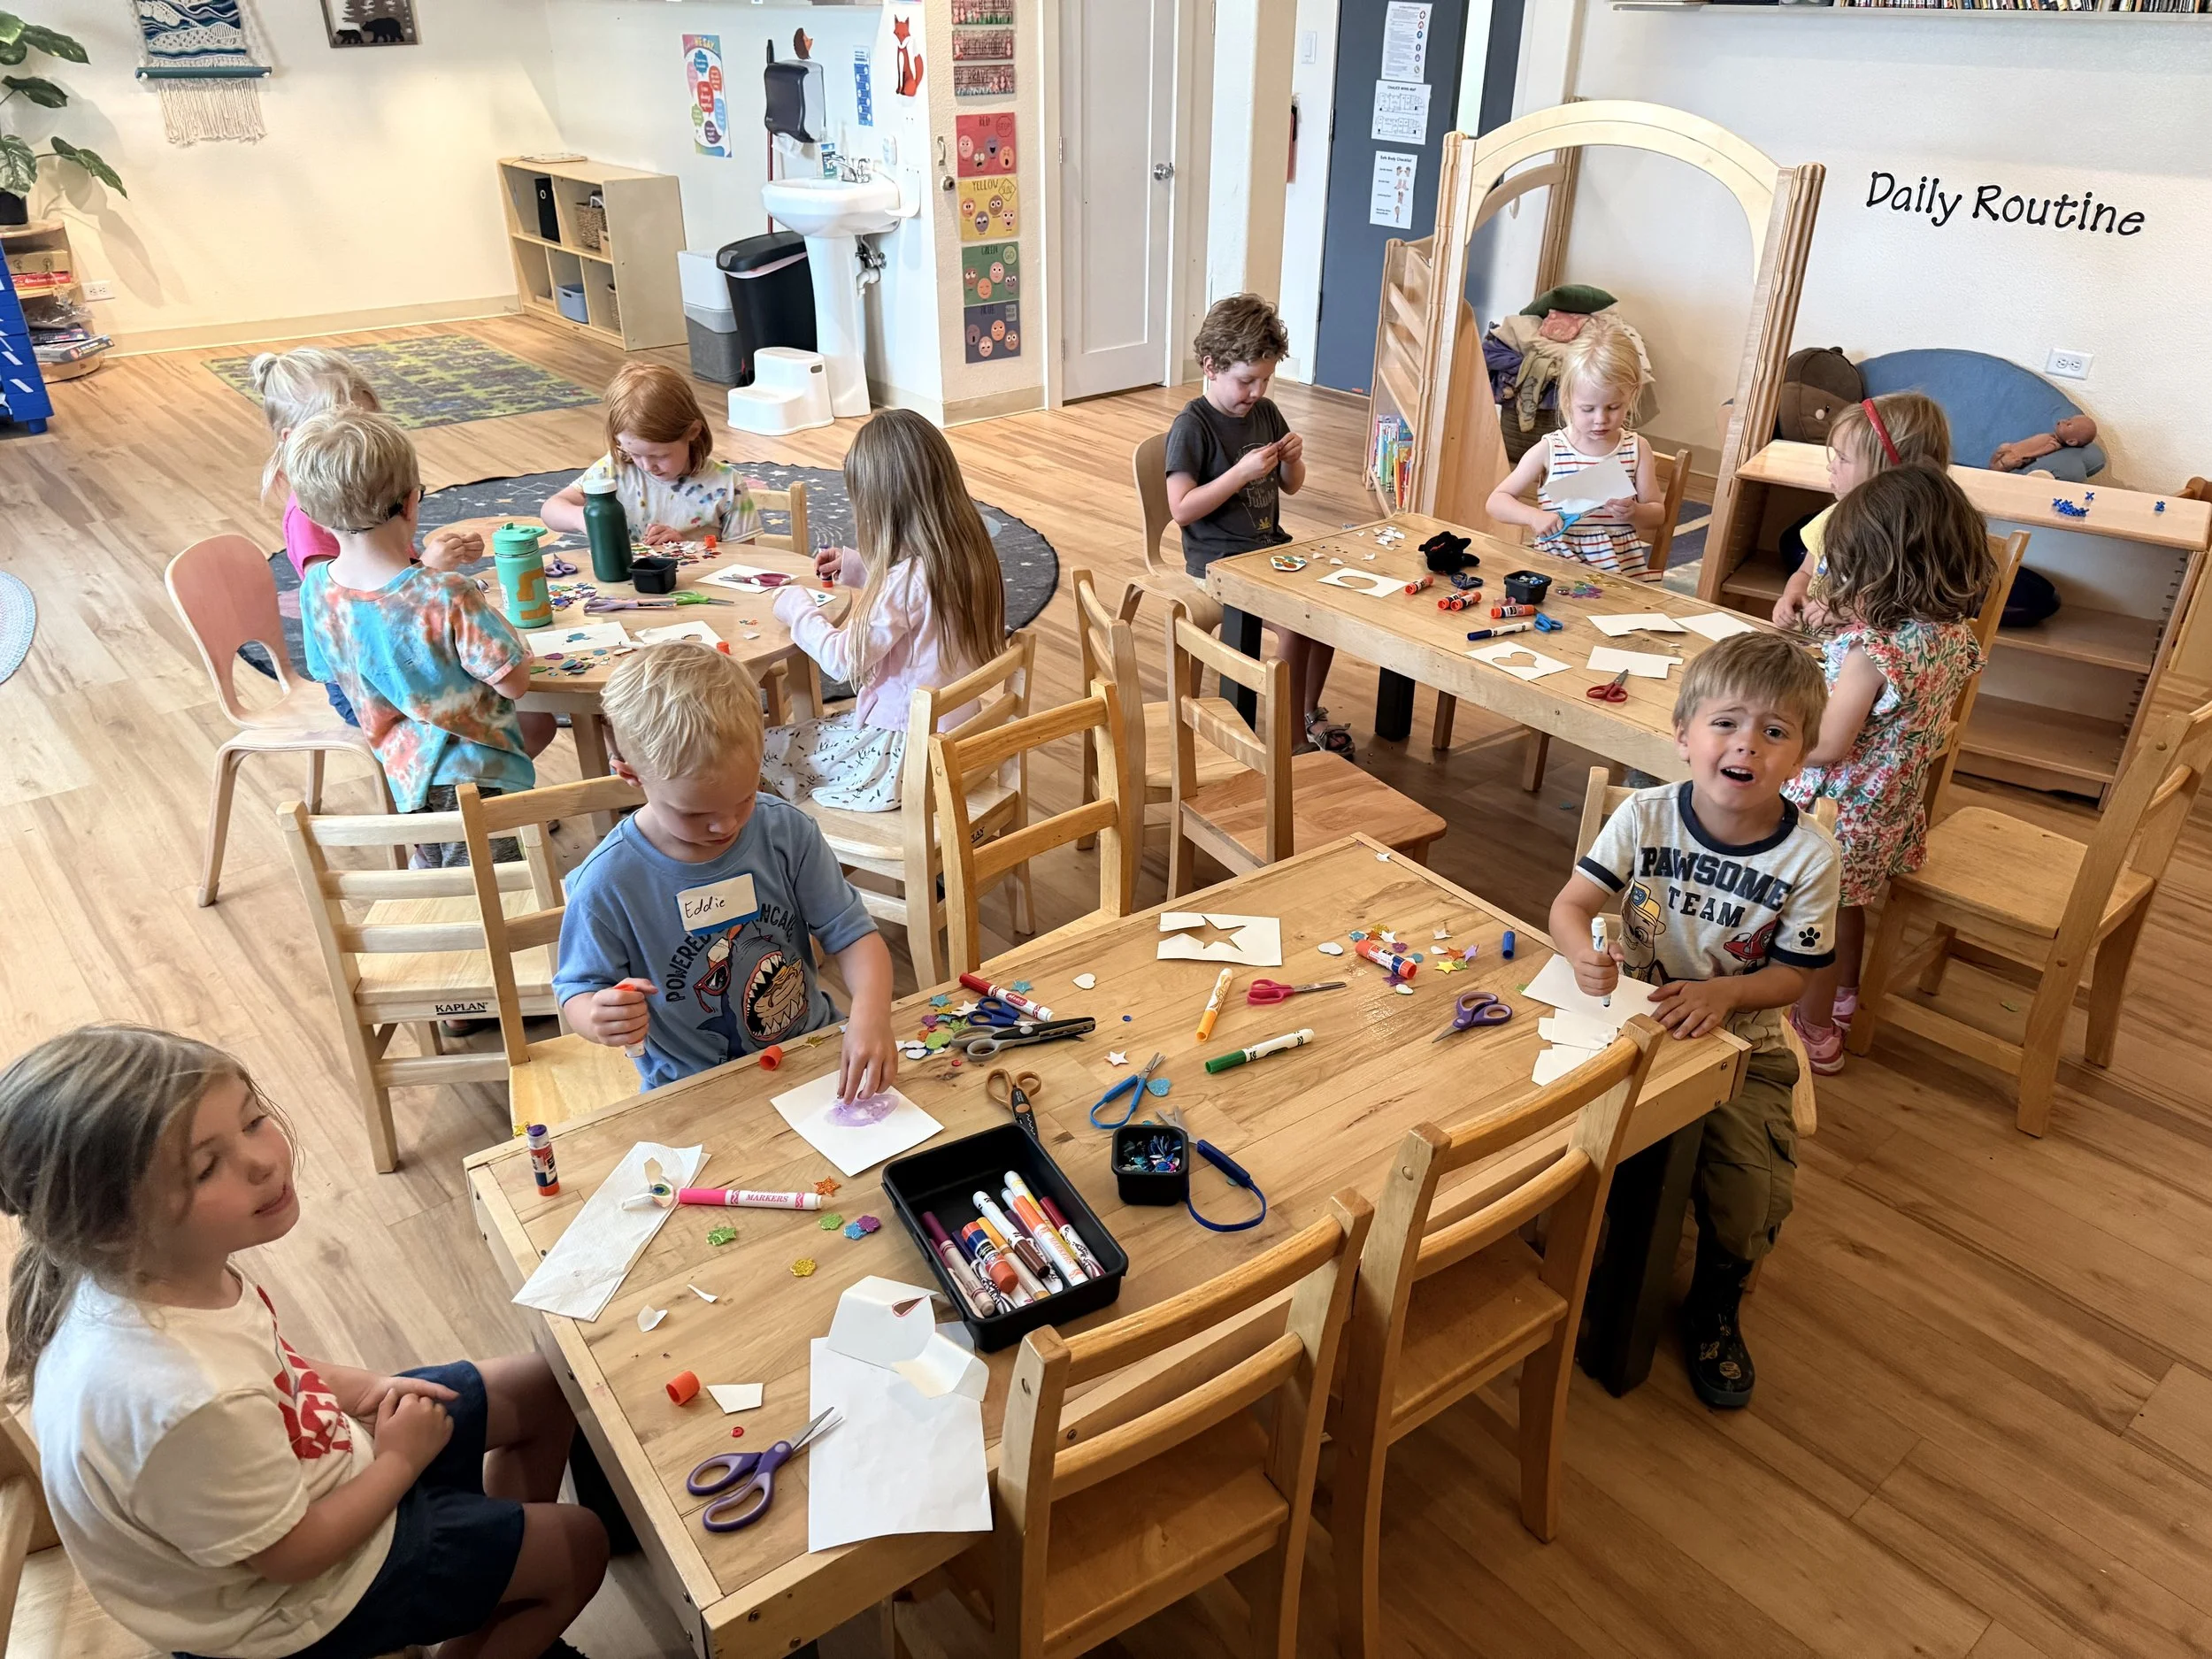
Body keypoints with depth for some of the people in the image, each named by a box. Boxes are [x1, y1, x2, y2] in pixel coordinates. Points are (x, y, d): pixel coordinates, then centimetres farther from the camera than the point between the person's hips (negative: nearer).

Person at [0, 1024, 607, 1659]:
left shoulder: (157, 1272, -19)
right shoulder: (186, 1403, -43)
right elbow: (290, 1552, -25)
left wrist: (359, 1387, -7)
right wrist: (399, 1462, -11)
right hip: (293, 1602, -7)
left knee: (547, 1390, 16)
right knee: (579, 1547, 7)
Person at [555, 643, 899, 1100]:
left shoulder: (788, 833, -8)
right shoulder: (609, 882, -15)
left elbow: (853, 934, -5)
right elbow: (577, 992, -3)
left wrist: (870, 1015, -25)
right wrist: (601, 1020, -29)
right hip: (692, 1093, -1)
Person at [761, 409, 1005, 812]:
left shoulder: (907, 579, -27)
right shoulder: (967, 551, -3)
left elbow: (845, 661, -19)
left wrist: (796, 609, -4)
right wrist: (858, 568, 13)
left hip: (906, 755, -9)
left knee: (764, 749, 3)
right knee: (817, 724, 24)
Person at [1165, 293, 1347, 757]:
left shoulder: (1267, 413, 8)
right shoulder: (1192, 426, -12)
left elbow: (1291, 487, 18)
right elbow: (1181, 509, -19)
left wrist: (1293, 459, -5)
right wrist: (1242, 472, -24)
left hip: (1270, 543, 7)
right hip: (1218, 556, -7)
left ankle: (1309, 711, 8)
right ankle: (1296, 736, -10)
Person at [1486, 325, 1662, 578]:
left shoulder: (1637, 449, 6)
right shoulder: (1548, 450, 0)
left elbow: (1657, 514, 12)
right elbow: (1496, 501, 1)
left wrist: (1634, 512, -11)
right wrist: (1533, 516, -18)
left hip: (1620, 569, 1)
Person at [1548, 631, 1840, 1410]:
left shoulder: (1808, 856, -13)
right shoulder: (1646, 816, -11)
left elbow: (1793, 972, -6)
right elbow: (1572, 903, -12)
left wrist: (1723, 994, -25)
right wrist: (1584, 954, -34)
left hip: (1740, 1040, 0)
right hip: (1633, 1019, 1)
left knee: (1753, 1185, -16)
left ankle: (1713, 1307, 18)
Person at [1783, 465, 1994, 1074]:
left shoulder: (1873, 652, -32)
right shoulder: (1953, 633, -6)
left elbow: (1827, 747, -29)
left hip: (1839, 811, -8)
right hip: (1892, 810, 8)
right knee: (1846, 904, 29)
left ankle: (1816, 1032, 28)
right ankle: (1842, 996, 50)